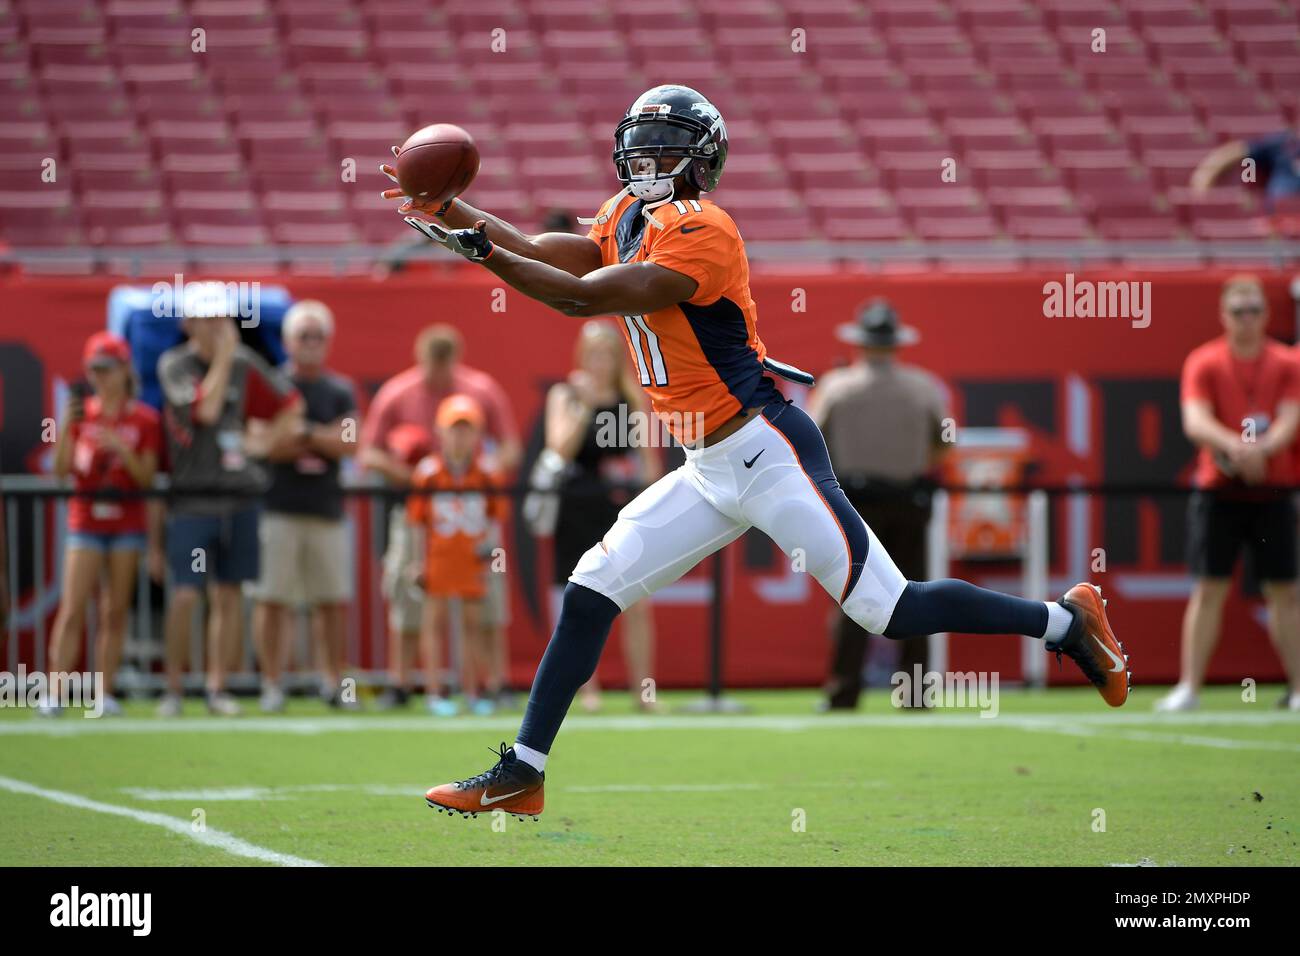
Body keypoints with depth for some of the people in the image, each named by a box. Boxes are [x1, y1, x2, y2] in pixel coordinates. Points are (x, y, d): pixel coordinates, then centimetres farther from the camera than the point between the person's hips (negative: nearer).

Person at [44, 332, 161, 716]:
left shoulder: (145, 420, 2)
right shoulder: (81, 413, 4)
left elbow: (146, 478, -2)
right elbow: (61, 469, -3)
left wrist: (123, 449, -17)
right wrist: (66, 424, -15)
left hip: (127, 520, 0)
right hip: (86, 519, 0)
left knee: (115, 611, 2)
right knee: (72, 609, -8)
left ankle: (105, 692, 6)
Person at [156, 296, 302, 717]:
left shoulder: (245, 363, 7)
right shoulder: (174, 364, -4)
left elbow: (290, 405, 15)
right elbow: (206, 409, -19)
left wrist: (263, 444, 3)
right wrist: (223, 355, -15)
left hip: (239, 497, 4)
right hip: (193, 497, -4)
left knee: (228, 595, 5)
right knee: (185, 595, -10)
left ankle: (217, 687, 11)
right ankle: (173, 687, 1)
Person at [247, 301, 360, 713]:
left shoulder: (340, 392, 12)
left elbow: (349, 444, -1)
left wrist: (302, 435, -10)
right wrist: (324, 439, -6)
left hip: (327, 510, 3)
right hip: (278, 508, -3)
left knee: (335, 601, 4)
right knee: (273, 600, -5)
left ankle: (333, 682, 14)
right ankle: (271, 686, -1)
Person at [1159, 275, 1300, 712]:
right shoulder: (1204, 362, 2)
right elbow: (1195, 421, -11)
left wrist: (1260, 449, -27)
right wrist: (1234, 446, -30)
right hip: (1217, 491, -1)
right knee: (1208, 590, -4)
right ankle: (1188, 688, -3)